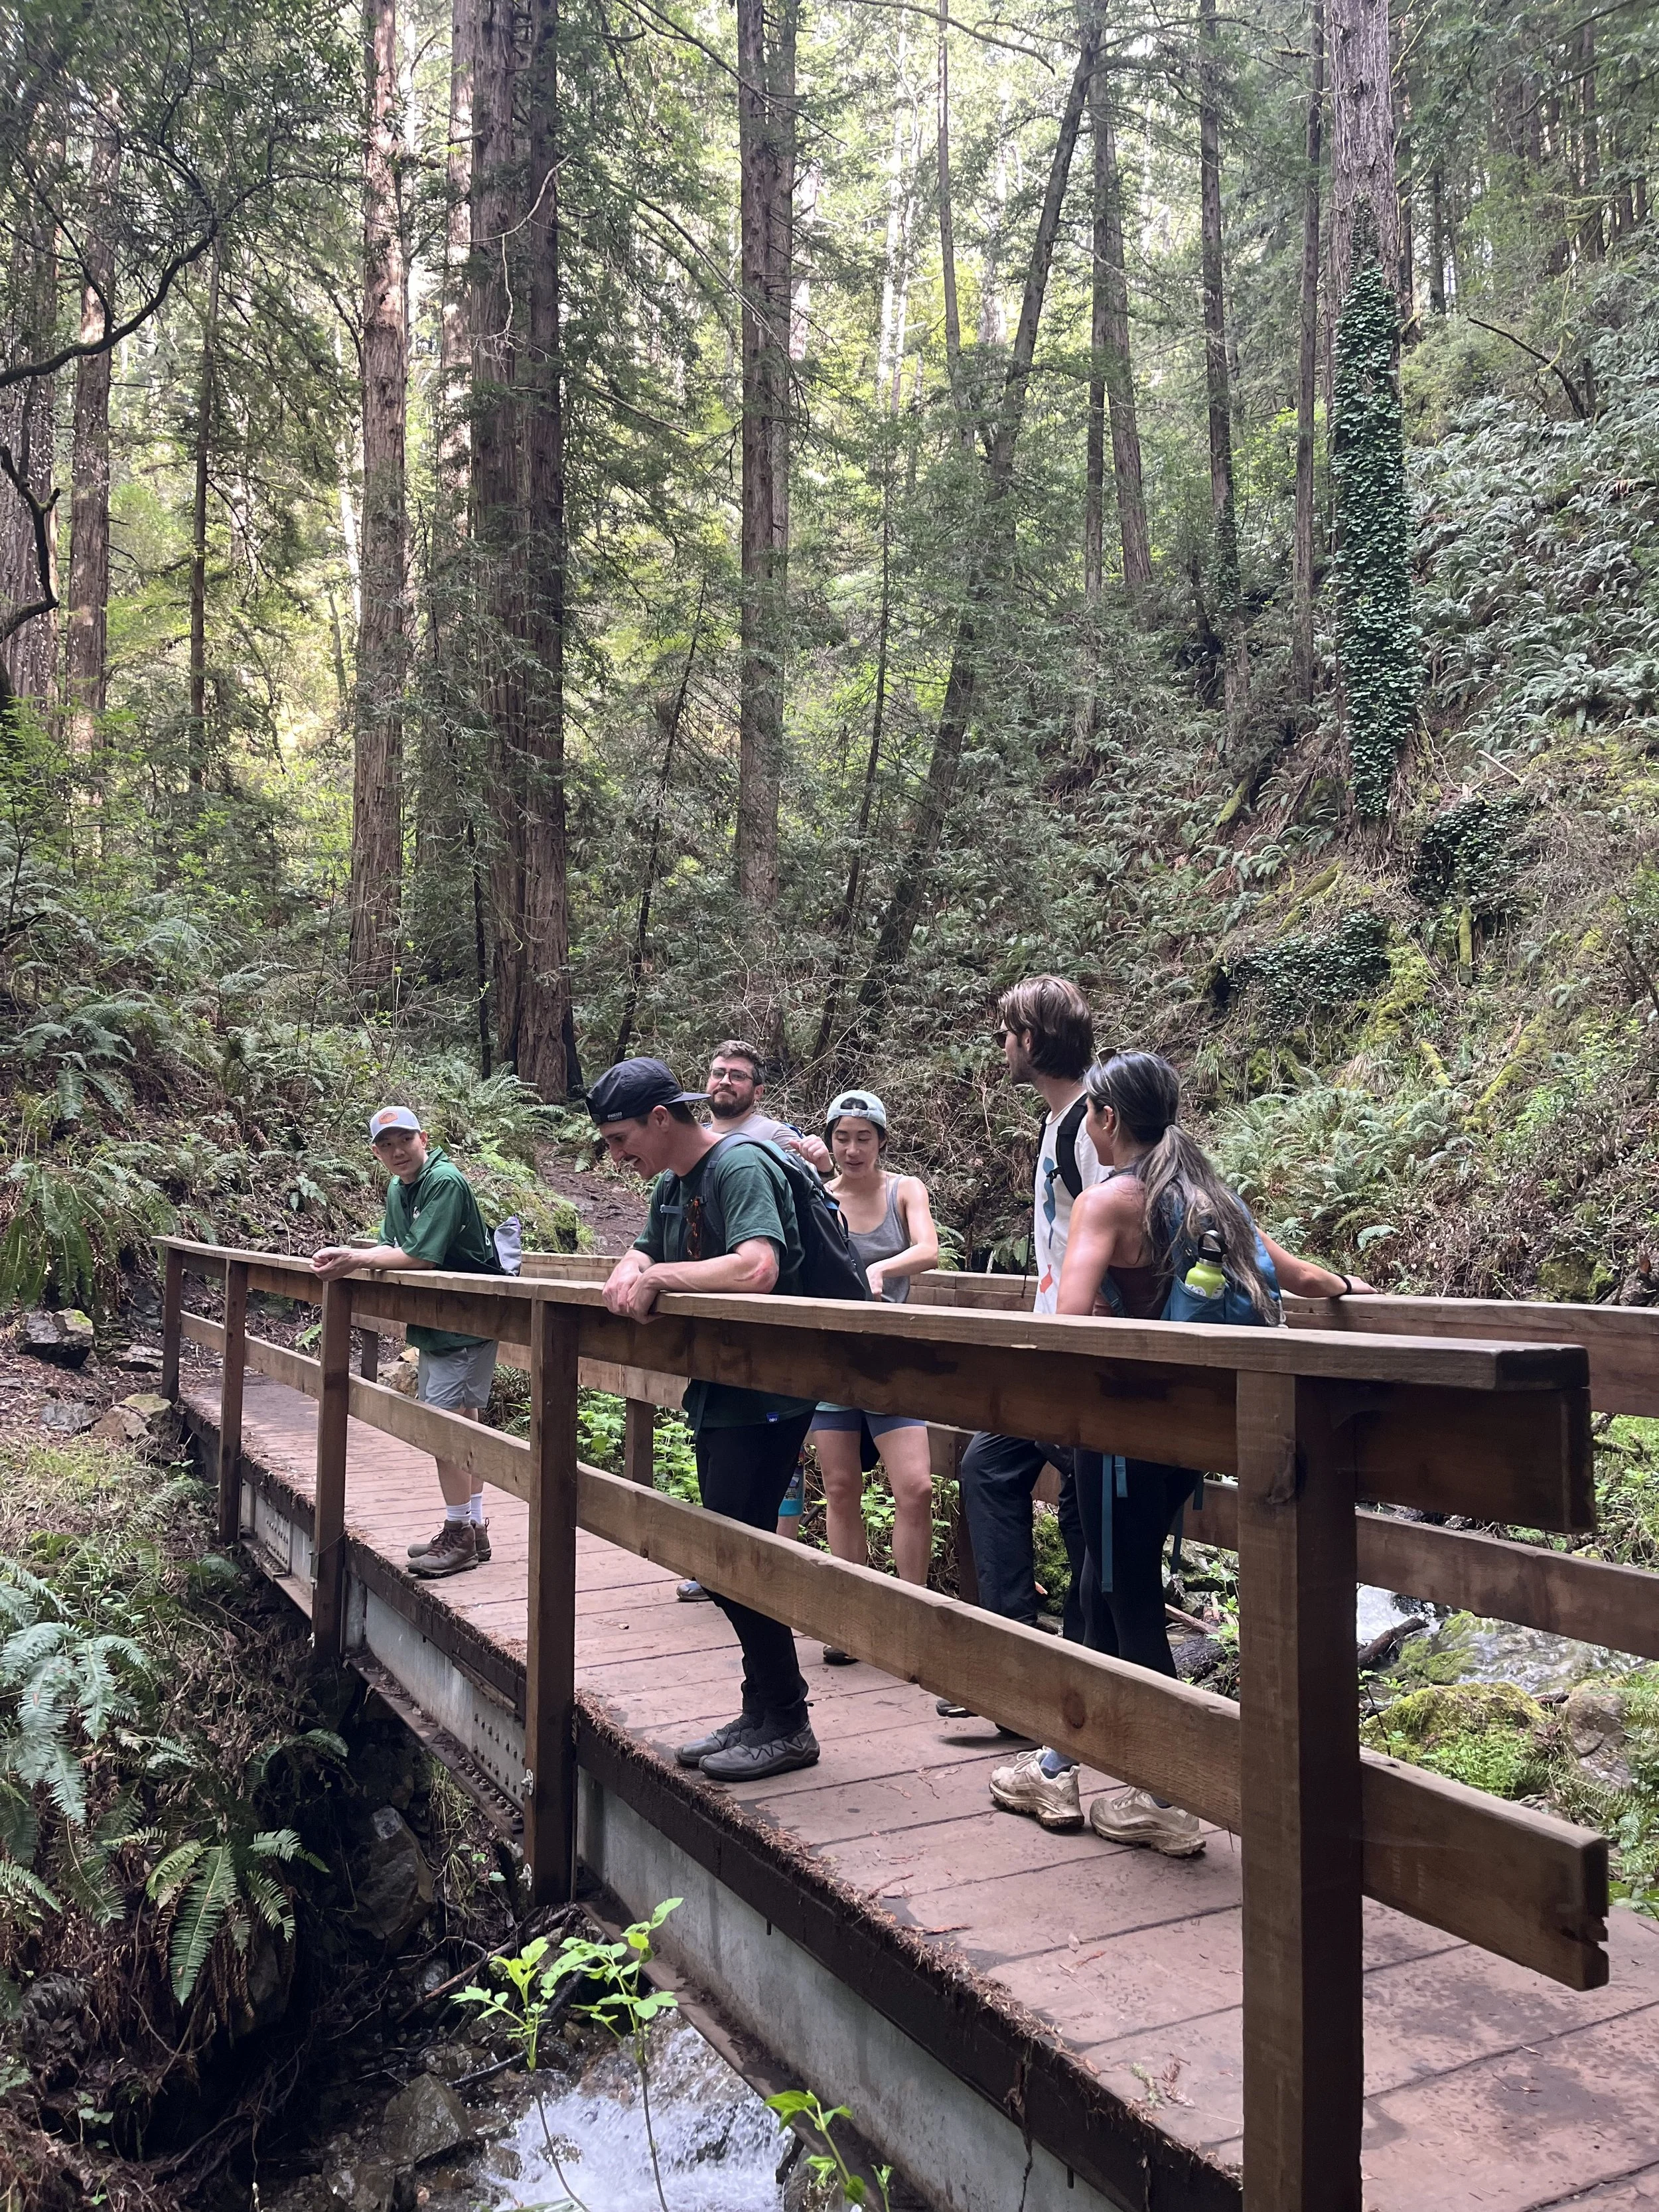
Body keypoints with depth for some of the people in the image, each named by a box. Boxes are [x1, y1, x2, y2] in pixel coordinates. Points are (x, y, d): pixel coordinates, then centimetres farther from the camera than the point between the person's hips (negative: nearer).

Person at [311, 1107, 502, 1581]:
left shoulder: (444, 1181, -19)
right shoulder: (398, 1189, 11)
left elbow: (422, 1255, -24)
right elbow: (394, 1247, 12)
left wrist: (357, 1260, -20)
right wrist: (345, 1253, -5)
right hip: (436, 1323, 10)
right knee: (463, 1420, 15)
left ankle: (459, 1534, -1)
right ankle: (474, 1529, 25)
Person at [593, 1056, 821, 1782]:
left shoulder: (742, 1168, -18)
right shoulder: (670, 1185, 11)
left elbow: (756, 1268, -34)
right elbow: (641, 1259, 17)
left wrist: (659, 1276, -26)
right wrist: (628, 1274, -7)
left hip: (765, 1400, -9)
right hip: (716, 1394, 9)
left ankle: (786, 1725, 7)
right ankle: (761, 1714, 24)